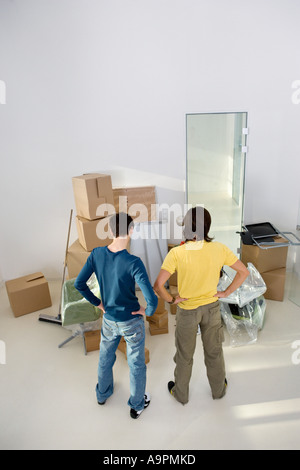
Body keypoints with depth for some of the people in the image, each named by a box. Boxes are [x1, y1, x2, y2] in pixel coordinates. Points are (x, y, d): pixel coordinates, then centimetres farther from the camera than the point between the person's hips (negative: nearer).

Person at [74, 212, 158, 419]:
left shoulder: (96, 254, -16)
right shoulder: (133, 262, -30)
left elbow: (79, 283, -7)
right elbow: (152, 299, -34)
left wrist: (97, 303, 4)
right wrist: (147, 311, -12)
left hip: (108, 320, 5)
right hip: (132, 322, -4)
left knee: (106, 357, 29)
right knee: (136, 364, 20)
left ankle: (103, 394, 56)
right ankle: (137, 405, 43)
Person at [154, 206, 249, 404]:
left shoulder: (177, 253, -25)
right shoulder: (219, 249, -16)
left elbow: (158, 285, -28)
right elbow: (244, 272, -5)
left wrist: (172, 299, -10)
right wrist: (226, 292, 2)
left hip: (187, 310, -2)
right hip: (212, 308, 3)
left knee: (185, 355, 20)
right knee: (214, 351, 25)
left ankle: (181, 393, 44)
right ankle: (218, 389, 49)